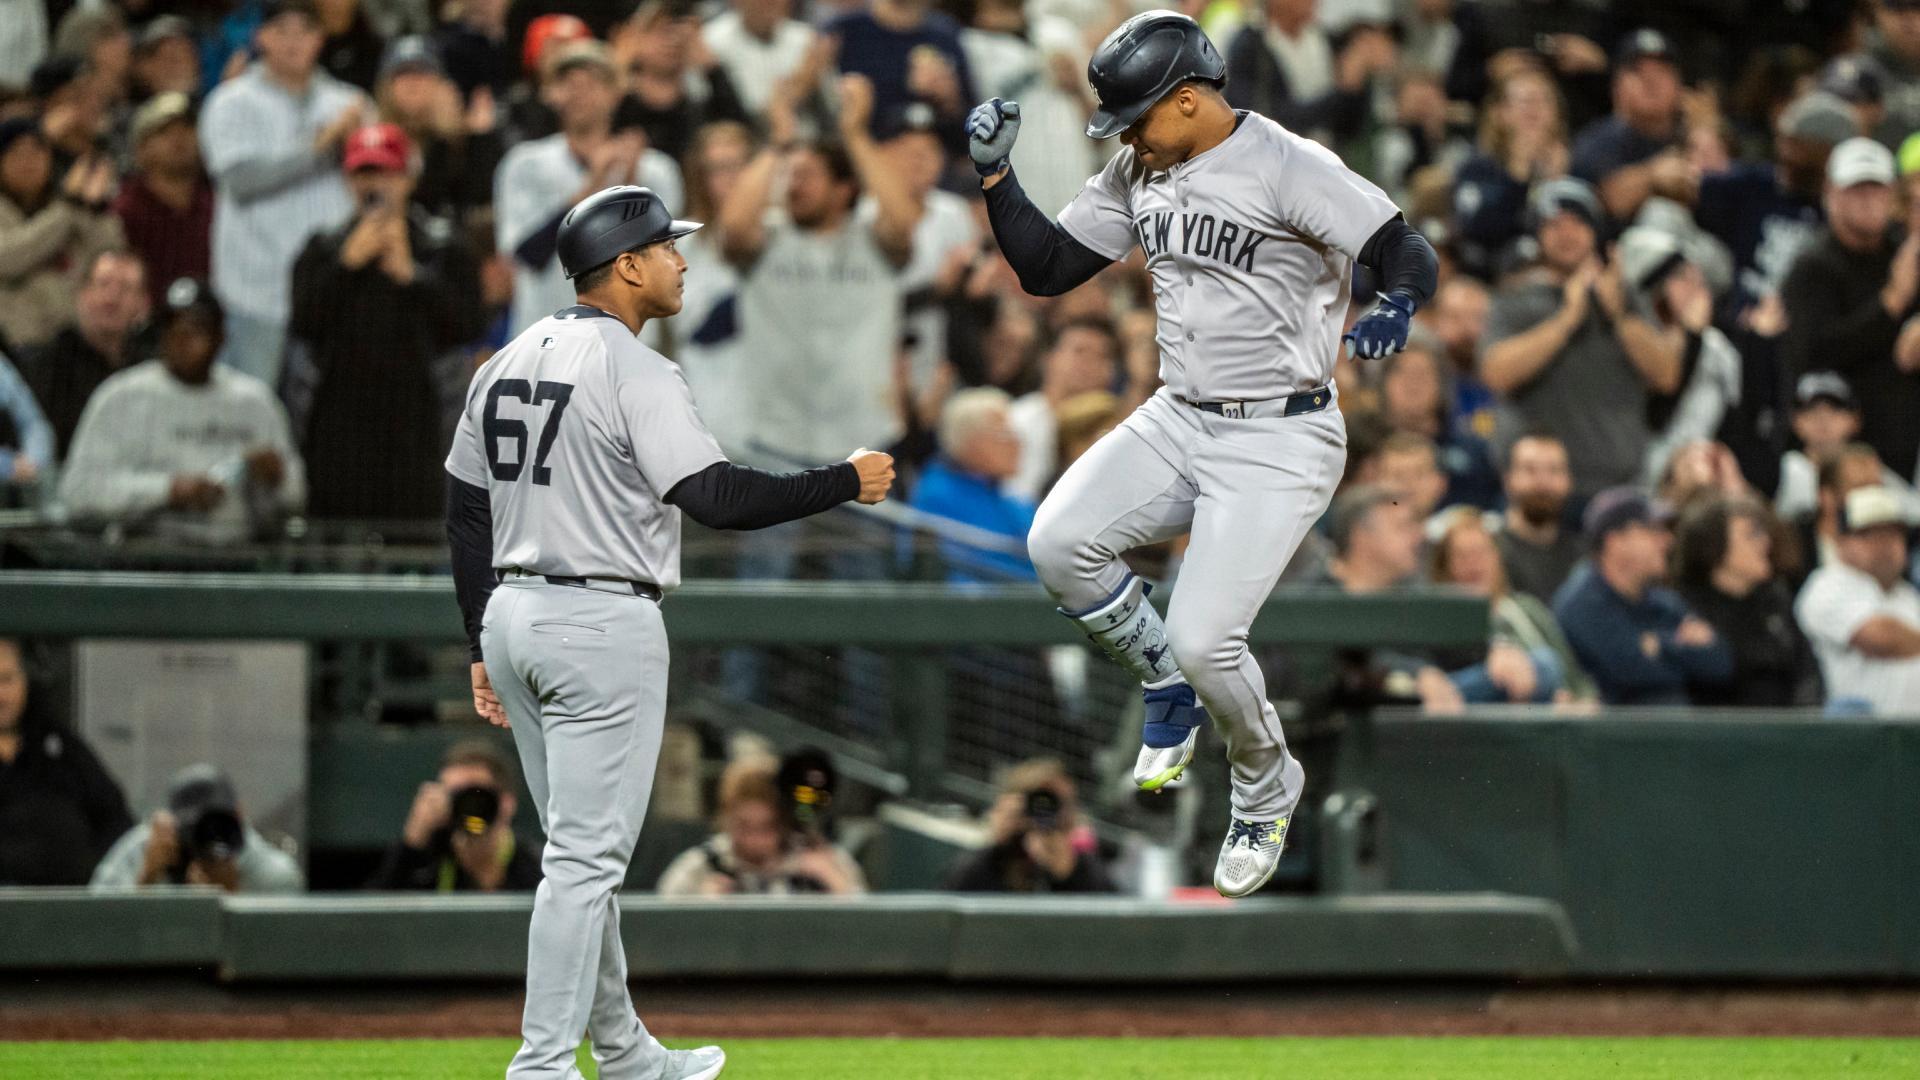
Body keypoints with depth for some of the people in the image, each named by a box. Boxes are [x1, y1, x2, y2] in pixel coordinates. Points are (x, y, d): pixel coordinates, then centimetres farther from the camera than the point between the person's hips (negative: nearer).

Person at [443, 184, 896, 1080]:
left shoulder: (506, 366, 11)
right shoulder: (633, 371, -14)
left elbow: (464, 515, 14)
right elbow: (719, 497, -21)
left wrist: (484, 647, 19)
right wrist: (845, 482, -9)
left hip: (513, 618, 9)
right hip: (603, 627, -9)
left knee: (584, 849, 17)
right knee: (587, 855, -7)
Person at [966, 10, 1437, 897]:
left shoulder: (1288, 168, -17)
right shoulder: (1138, 174, 6)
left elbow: (1409, 256, -22)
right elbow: (1046, 269, 11)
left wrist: (1395, 310, -44)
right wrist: (995, 174, -2)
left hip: (1279, 441, -7)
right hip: (1178, 423, 7)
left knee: (1203, 638, -17)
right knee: (1059, 543, -15)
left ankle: (1267, 791, 15)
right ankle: (1167, 690, 12)